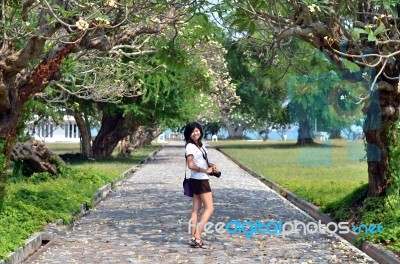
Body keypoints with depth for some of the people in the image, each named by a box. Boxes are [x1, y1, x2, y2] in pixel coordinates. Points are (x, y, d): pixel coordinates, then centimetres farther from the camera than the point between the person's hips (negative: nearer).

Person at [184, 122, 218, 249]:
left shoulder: (201, 145, 13)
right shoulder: (190, 146, -14)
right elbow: (191, 165, -24)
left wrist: (211, 165, 4)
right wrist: (205, 170, -24)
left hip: (201, 180, 9)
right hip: (199, 180, -9)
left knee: (196, 209, 6)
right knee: (209, 208, -8)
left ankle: (193, 238, 7)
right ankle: (197, 237, -11)